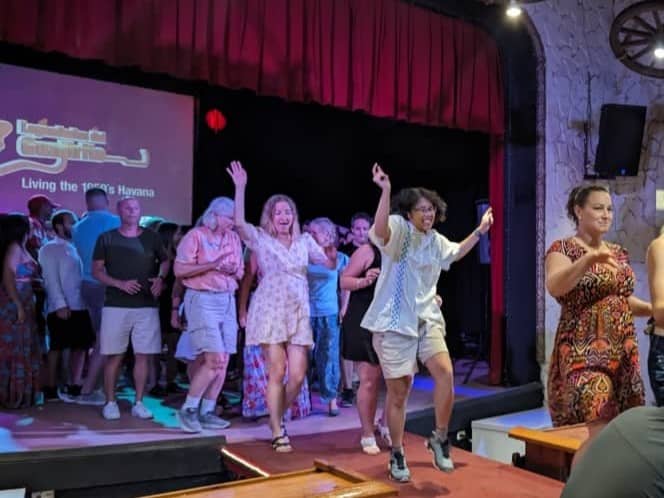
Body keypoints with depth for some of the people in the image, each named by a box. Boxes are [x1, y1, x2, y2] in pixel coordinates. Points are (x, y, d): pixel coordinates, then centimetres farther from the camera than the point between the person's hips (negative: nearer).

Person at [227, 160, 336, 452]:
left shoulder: (305, 241, 11)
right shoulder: (261, 239, 2)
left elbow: (330, 264, 10)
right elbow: (239, 223, -16)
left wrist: (332, 252, -12)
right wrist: (240, 188, -21)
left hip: (298, 314, 3)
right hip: (270, 312, -3)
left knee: (298, 375, -2)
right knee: (276, 373, -3)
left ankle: (277, 419, 24)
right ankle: (278, 433, 9)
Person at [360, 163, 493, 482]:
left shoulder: (436, 240, 11)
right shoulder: (399, 229, -10)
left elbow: (456, 252, 34)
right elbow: (380, 231, -35)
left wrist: (480, 231, 30)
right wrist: (385, 191, -44)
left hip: (427, 318, 5)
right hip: (395, 321, -5)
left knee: (445, 372, -16)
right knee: (398, 390, 3)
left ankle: (440, 438, 7)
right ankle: (397, 456, 21)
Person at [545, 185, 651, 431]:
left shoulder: (619, 253, 13)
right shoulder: (562, 249, -7)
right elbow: (554, 287, -26)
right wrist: (589, 259, -39)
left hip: (623, 353, 7)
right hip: (583, 353, -6)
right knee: (595, 429, -12)